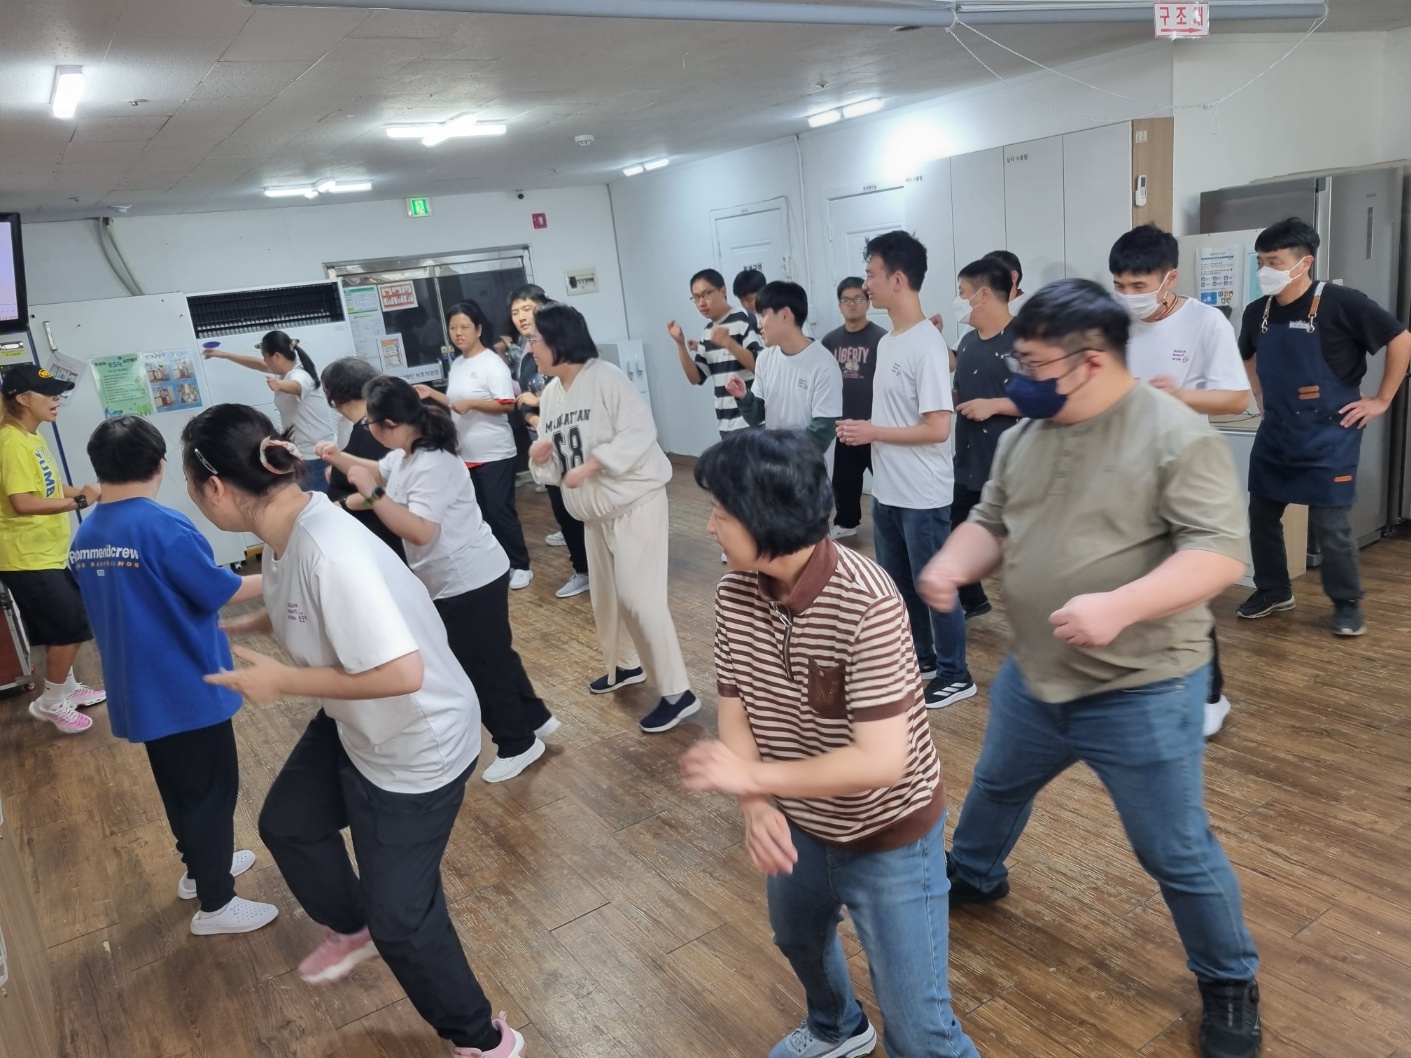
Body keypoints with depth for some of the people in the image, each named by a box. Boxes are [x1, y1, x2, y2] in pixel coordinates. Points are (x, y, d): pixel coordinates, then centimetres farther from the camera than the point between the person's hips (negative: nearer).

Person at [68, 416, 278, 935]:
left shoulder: (84, 538, 3)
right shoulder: (162, 526, -22)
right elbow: (218, 591, -17)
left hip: (138, 691, 8)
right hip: (188, 688, -8)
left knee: (177, 787, 23)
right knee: (213, 790, 6)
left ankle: (199, 867, 41)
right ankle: (215, 904, 16)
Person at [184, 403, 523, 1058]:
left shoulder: (331, 554, -37)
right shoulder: (285, 531, -8)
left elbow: (401, 673, -38)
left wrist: (283, 681, -29)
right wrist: (234, 627, 12)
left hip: (417, 747, -10)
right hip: (353, 726, 10)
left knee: (399, 914, 2)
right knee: (287, 824, 30)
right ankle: (351, 931, 59)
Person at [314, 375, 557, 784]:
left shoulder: (433, 467, -27)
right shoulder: (405, 455, 5)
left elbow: (420, 532, -37)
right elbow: (379, 473, 28)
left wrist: (372, 494, -34)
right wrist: (340, 459, 15)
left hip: (471, 582, -10)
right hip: (457, 582, 10)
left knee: (480, 665, 4)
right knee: (492, 656, 21)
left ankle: (518, 745, 21)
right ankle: (534, 718, 37)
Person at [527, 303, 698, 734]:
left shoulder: (606, 377, -16)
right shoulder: (550, 395, 8)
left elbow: (639, 433, -25)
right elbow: (555, 463, 12)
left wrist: (588, 466, -28)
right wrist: (540, 457, -11)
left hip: (635, 500, -8)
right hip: (595, 509, 8)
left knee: (638, 596, -12)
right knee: (604, 594, 18)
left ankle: (677, 693, -2)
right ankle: (624, 665, 41)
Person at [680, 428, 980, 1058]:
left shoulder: (867, 604, -33)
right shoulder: (734, 594, -13)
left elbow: (883, 760, -34)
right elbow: (734, 711, -6)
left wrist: (753, 776, -29)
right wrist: (757, 809, -23)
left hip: (889, 837, -7)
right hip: (800, 825, 7)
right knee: (797, 938, 33)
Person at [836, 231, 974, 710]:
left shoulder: (927, 346, -19)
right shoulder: (887, 342, 10)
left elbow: (937, 428, -23)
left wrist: (871, 432, -16)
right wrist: (862, 430, 1)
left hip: (922, 497, -9)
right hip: (886, 491, 9)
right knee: (898, 584, 19)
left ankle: (955, 675, 19)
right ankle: (922, 658, 36)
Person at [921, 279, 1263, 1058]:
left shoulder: (1176, 437, -19)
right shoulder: (1026, 433, 2)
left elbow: (1221, 553, -24)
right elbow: (992, 519, 9)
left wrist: (1118, 606, -37)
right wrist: (951, 566, -12)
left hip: (1143, 693, -6)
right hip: (1032, 675, 7)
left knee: (1176, 852, 8)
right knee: (996, 786, 27)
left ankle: (1231, 985, 33)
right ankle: (973, 876, 56)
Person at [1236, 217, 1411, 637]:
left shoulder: (1341, 303, -14)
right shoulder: (1257, 312, 2)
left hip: (1328, 436, -5)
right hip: (1275, 434, 6)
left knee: (1330, 525, -2)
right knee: (1261, 514, 10)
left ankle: (1347, 603, 17)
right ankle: (1273, 590, 28)